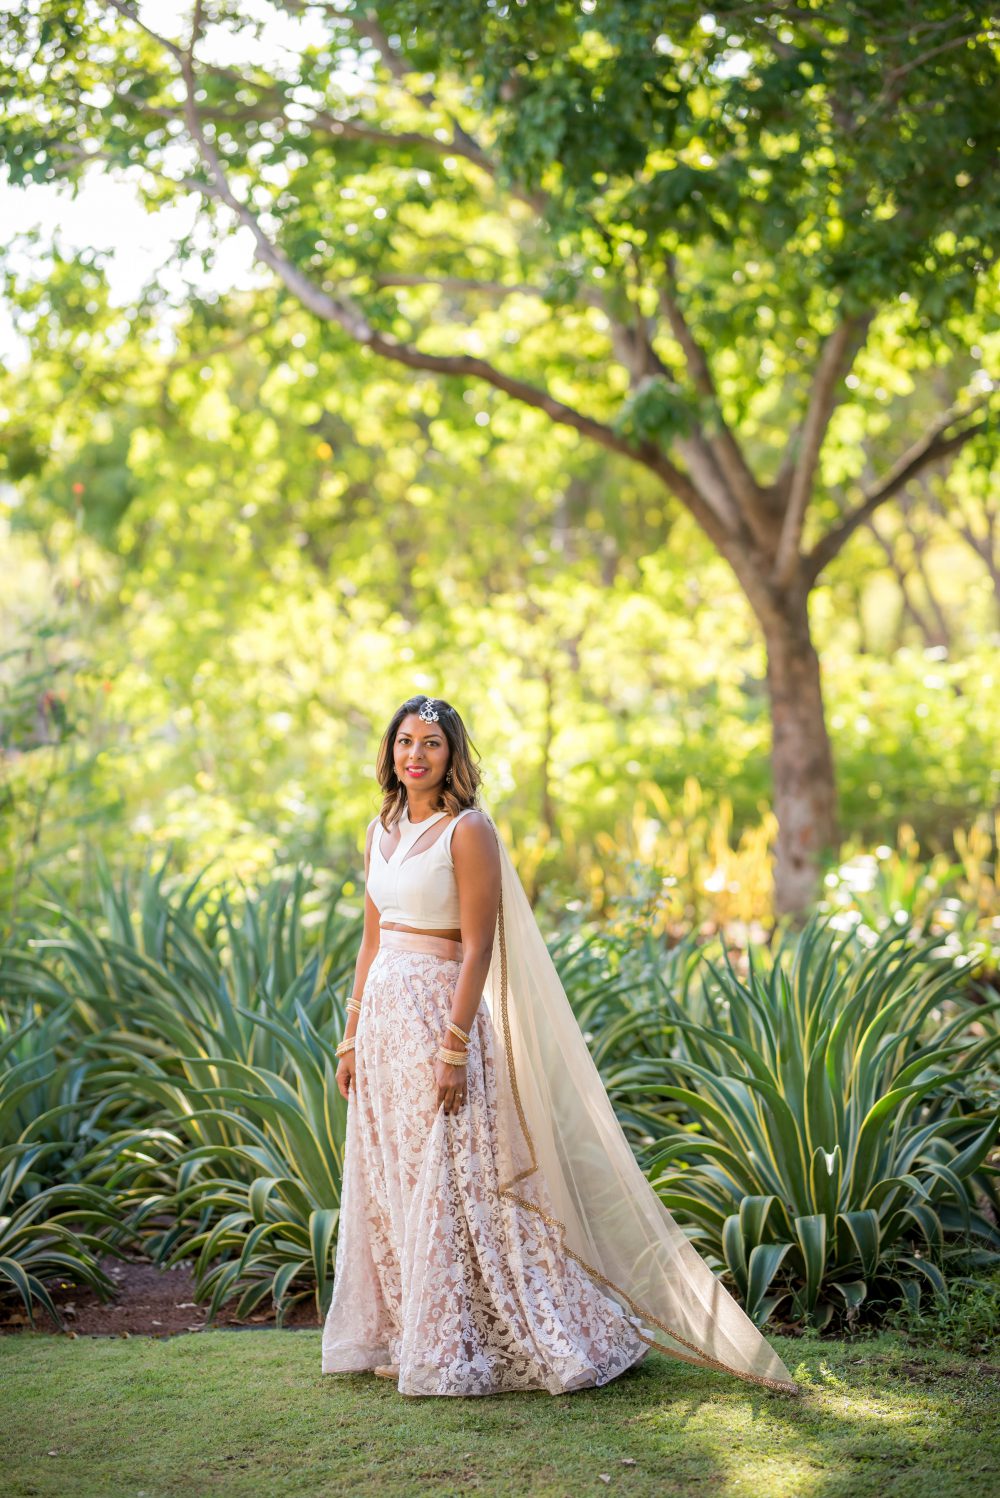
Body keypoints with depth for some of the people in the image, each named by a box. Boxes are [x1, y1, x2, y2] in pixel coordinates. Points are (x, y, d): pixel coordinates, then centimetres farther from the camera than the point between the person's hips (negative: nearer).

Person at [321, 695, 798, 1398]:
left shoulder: (468, 830, -10)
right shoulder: (382, 830, 12)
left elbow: (478, 947, -14)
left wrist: (454, 1047, -20)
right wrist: (351, 1035, 14)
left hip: (439, 1015, -8)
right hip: (383, 1017, 8)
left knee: (447, 1186, -4)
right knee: (384, 1186, 12)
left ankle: (455, 1353, 4)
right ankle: (396, 1336, 23)